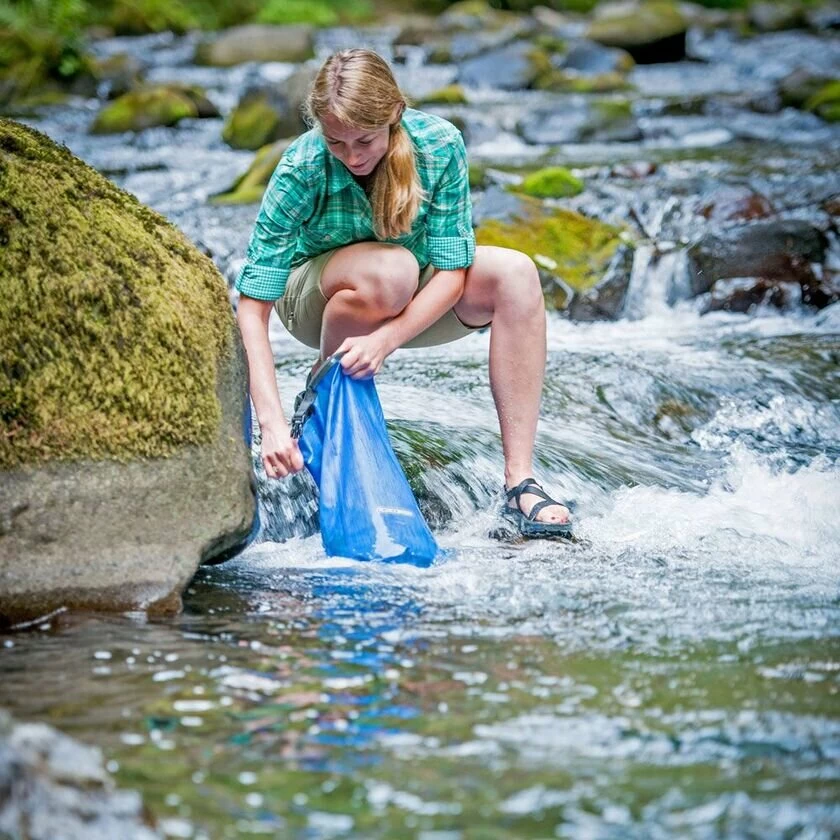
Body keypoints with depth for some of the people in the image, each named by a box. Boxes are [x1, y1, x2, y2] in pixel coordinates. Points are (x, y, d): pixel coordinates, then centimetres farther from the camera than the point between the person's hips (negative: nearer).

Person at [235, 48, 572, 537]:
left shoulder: (439, 144, -24)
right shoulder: (301, 171, -29)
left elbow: (452, 271, -22)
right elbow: (252, 307, -31)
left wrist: (387, 338, -38)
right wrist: (272, 422, -41)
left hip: (416, 307, 3)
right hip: (319, 302, -3)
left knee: (515, 273, -25)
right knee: (391, 269, -37)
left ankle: (520, 482, -29)